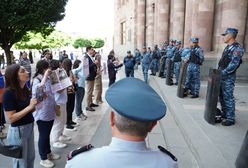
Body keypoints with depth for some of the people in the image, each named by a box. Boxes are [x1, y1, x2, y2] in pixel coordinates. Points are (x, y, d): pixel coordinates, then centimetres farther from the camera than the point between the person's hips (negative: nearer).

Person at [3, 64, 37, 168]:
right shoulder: (9, 93, -20)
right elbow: (11, 118, -22)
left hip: (29, 127, 7)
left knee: (30, 158, 22)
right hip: (17, 131, -7)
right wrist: (30, 106, -26)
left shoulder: (24, 88, 1)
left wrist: (37, 102, -6)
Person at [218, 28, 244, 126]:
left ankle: (230, 118, 7)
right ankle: (225, 114, 29)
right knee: (221, 96, 15)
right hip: (221, 76, 9)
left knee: (228, 97, -4)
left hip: (228, 77, -9)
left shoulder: (237, 48, -14)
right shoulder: (227, 47, 14)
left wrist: (222, 73, -21)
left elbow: (233, 65, -21)